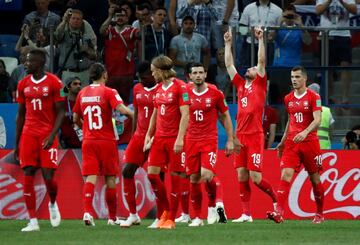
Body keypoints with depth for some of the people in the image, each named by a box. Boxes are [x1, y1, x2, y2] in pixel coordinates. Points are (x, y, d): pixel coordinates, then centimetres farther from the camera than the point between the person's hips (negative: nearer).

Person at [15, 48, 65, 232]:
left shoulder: (54, 83, -4)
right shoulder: (23, 84, 9)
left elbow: (60, 112, -4)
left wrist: (52, 135, -16)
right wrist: (16, 143, 14)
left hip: (47, 134, -4)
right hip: (29, 134, 4)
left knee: (48, 177, -7)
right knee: (28, 177, -6)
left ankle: (53, 204, 27)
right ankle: (33, 221, -3)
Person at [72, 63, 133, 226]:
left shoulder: (82, 93, 9)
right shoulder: (108, 92, -6)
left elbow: (76, 118, 17)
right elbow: (122, 110, -21)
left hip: (88, 141, 3)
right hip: (107, 141, -3)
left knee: (90, 177, -3)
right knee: (110, 178, 7)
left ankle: (87, 211, -24)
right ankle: (112, 217, 15)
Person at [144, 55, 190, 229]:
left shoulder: (180, 87, -8)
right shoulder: (159, 89, 14)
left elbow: (185, 115, -14)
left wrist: (180, 138, -20)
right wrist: (148, 135, 14)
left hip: (174, 138, -7)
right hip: (159, 137, 7)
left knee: (175, 176, -2)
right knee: (152, 174, 0)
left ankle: (171, 218, 3)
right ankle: (164, 210, 17)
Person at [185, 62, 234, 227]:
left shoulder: (215, 93, 0)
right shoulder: (186, 93, 5)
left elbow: (225, 117, 7)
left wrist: (230, 140, 3)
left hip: (209, 140, -3)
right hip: (191, 140, 3)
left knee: (207, 174, -20)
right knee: (194, 179, 1)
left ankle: (213, 206, 4)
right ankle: (197, 217, 10)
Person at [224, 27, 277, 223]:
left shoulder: (260, 85, 4)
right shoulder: (240, 85, 17)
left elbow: (262, 61, -6)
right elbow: (229, 64, 20)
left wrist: (261, 40, -10)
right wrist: (228, 43, 17)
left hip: (255, 136, -6)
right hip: (240, 136, 6)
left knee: (255, 177, -8)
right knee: (241, 176, 3)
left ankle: (276, 198, 16)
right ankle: (246, 214, 6)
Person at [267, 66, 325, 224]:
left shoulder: (313, 97, -5)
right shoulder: (288, 99, 11)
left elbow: (317, 120, -16)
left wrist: (305, 132, -33)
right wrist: (282, 142, 24)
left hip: (310, 142, -4)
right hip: (291, 143, 4)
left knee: (315, 178, 6)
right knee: (285, 174, -13)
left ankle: (320, 214, 22)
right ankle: (279, 213, -24)